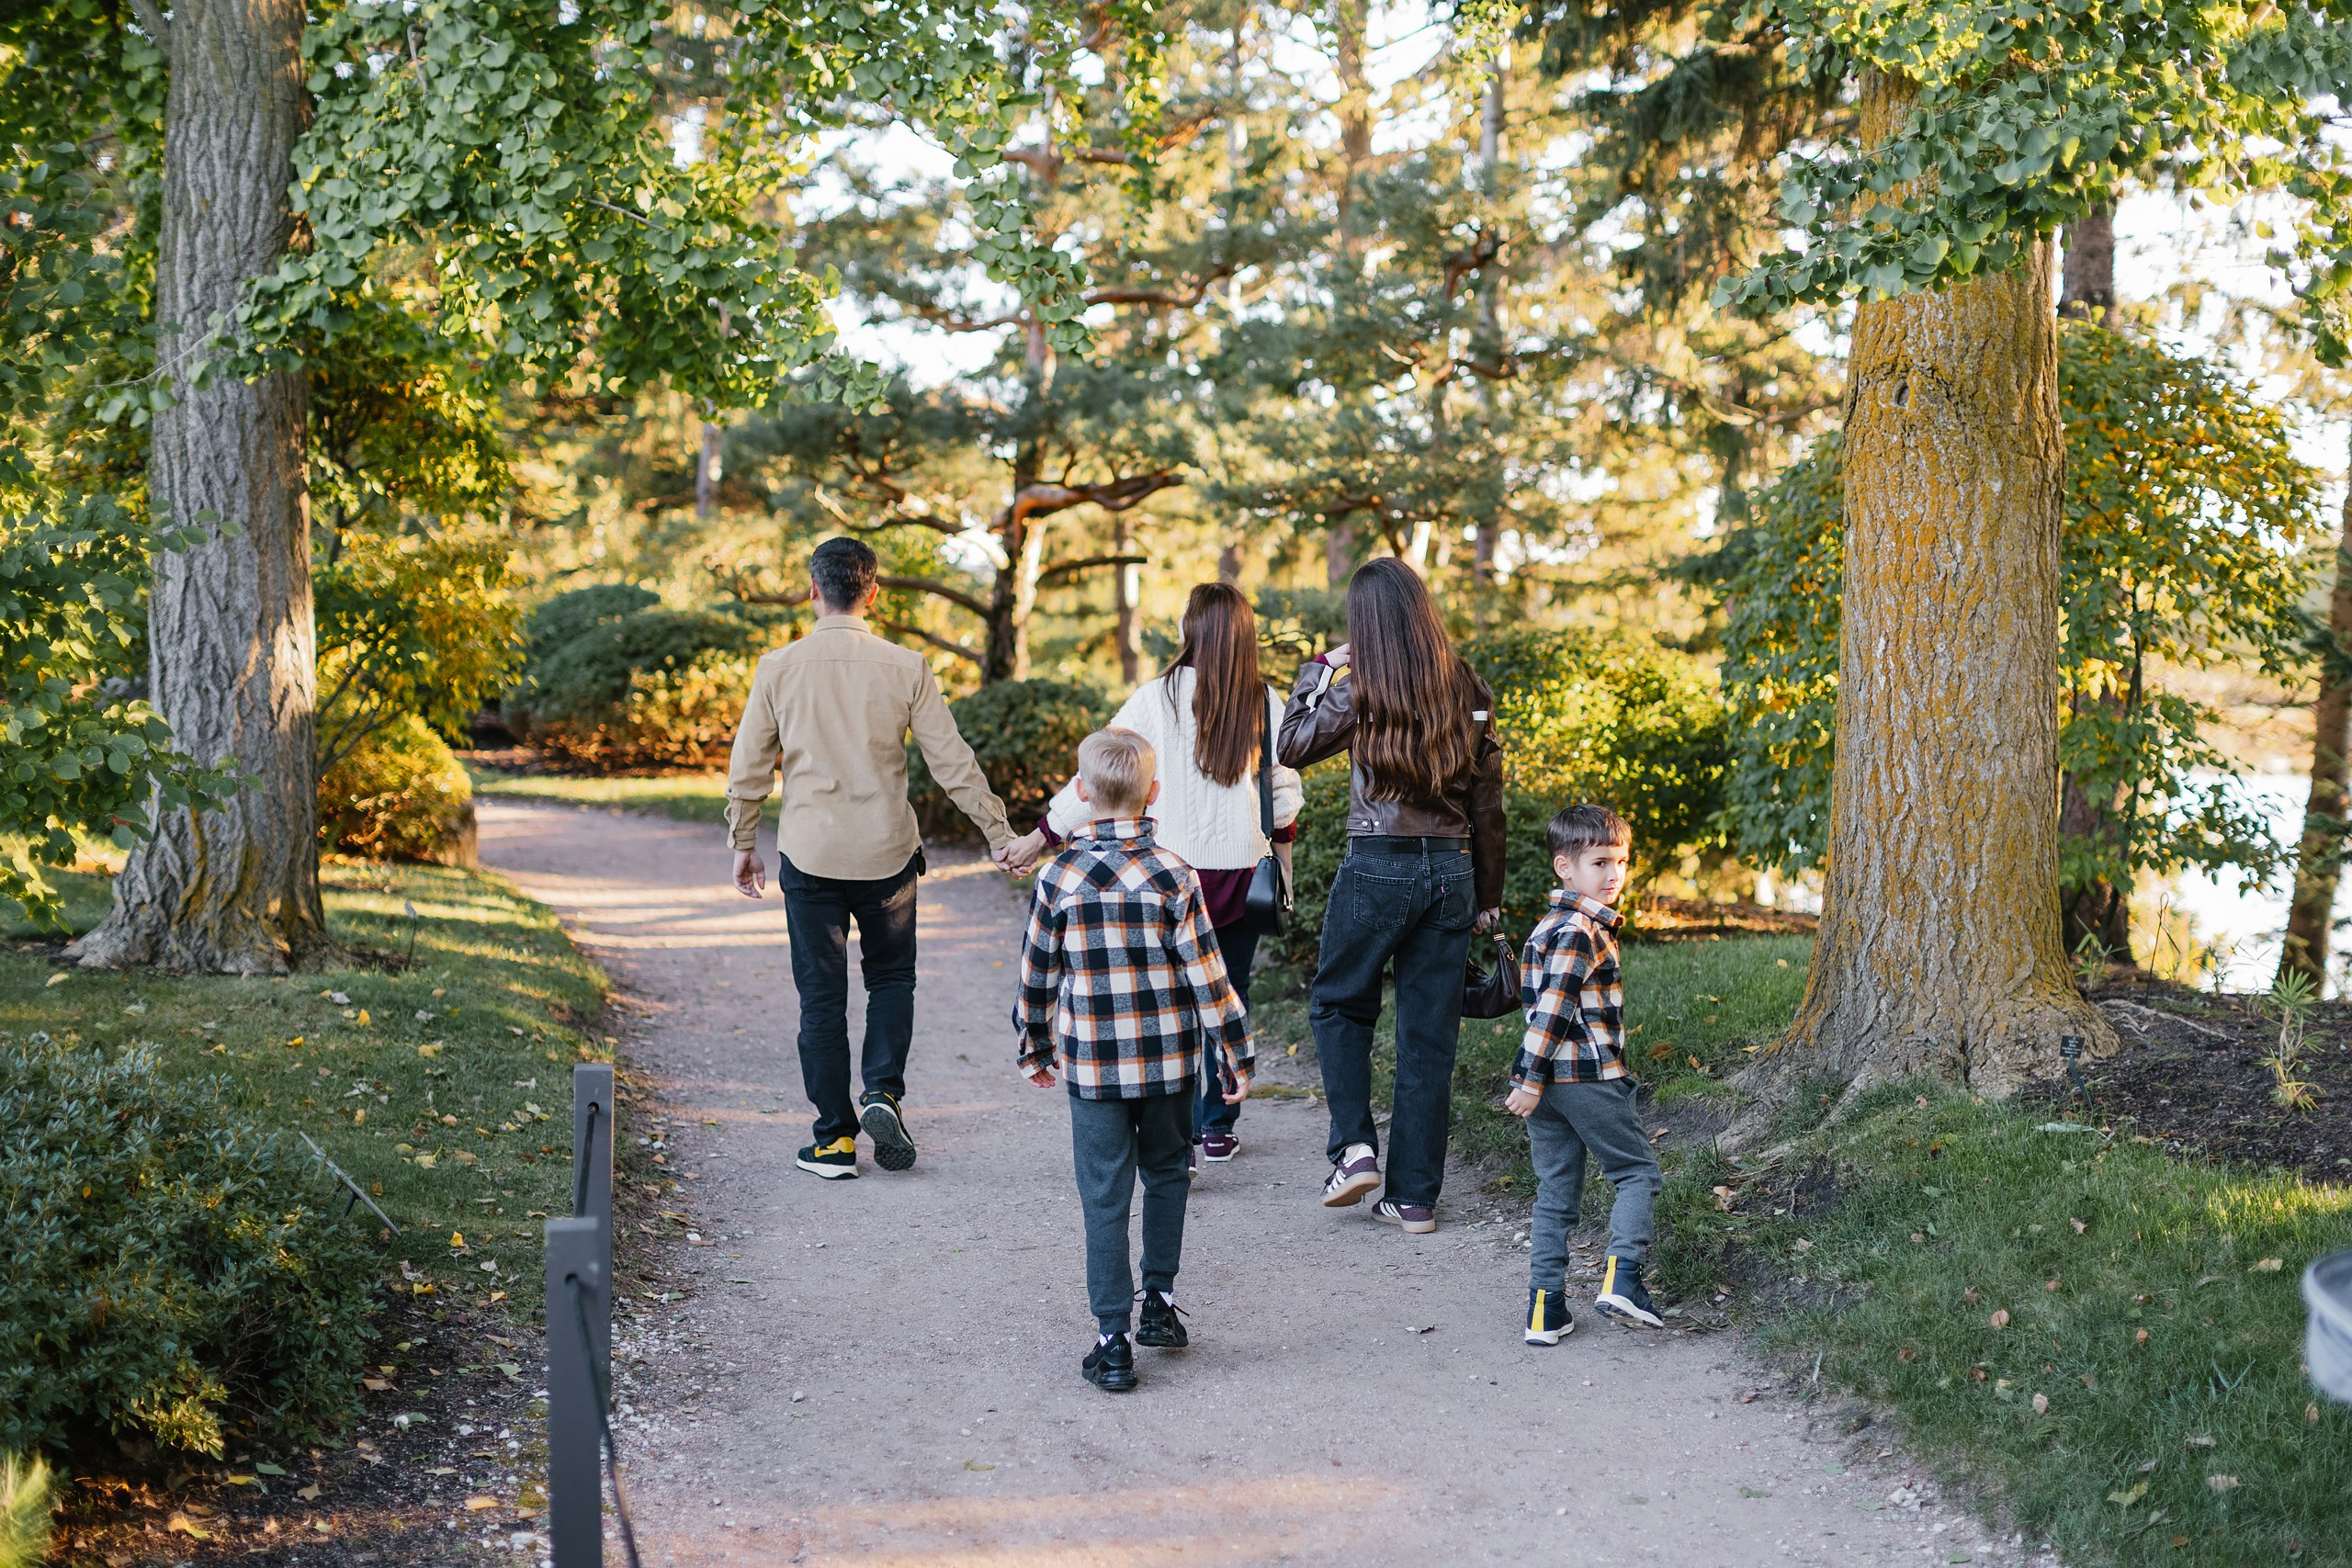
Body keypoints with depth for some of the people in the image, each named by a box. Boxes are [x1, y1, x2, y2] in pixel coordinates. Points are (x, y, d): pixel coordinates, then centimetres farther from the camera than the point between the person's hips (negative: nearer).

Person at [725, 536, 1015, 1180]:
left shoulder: (778, 668, -4)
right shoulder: (904, 667, -6)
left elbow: (748, 770, 1)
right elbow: (953, 764, -4)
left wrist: (743, 843, 15)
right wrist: (1000, 833, 6)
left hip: (808, 855, 0)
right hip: (887, 853, 0)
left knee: (821, 995, 8)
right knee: (891, 976, 20)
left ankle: (836, 1139, 11)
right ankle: (883, 1092, 1)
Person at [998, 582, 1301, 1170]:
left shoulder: (1161, 697, -9)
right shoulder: (1266, 702, -1)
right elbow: (1286, 791, 4)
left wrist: (1039, 837, -1)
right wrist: (1281, 859, 20)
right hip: (1243, 870, 3)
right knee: (1229, 996, 15)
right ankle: (1218, 1128, 23)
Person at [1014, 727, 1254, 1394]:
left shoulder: (1059, 877, -6)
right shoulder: (1173, 875, -8)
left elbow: (1037, 973, 2)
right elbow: (1206, 972, -7)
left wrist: (1035, 1050, 17)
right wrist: (1235, 1055, 2)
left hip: (1092, 1063, -1)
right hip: (1169, 1058, 1)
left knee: (1105, 1195, 3)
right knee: (1166, 1172, 22)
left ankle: (1113, 1340, 2)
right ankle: (1160, 1302, 27)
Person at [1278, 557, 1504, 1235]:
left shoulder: (1359, 692, -10)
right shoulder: (1469, 690, 3)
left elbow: (1292, 747, 4)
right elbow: (1488, 803, 6)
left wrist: (1319, 669, 12)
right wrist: (1487, 895, 14)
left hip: (1379, 867, -4)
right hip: (1451, 868, 4)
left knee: (1339, 1004, 18)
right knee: (1430, 1031, 8)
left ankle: (1355, 1147, 2)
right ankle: (1415, 1196, 12)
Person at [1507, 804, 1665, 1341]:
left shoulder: (1548, 926, 16)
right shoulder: (1583, 930, -14)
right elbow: (1553, 1008, -20)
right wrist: (1533, 1079, -20)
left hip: (1546, 1083, 8)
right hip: (1588, 1077, -8)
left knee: (1555, 1193, 10)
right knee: (1638, 1172, 6)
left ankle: (1545, 1311, 8)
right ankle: (1622, 1277, -8)